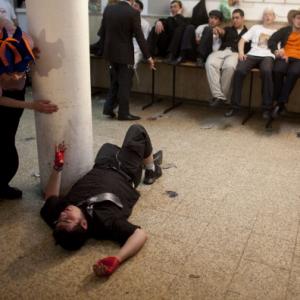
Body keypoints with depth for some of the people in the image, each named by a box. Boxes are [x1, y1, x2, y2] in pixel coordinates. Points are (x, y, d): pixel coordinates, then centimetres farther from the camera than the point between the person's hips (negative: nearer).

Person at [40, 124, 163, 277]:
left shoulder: (55, 213, -35)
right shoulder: (104, 222, -48)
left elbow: (50, 196, -13)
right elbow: (140, 233, -50)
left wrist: (58, 166, -23)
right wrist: (117, 260, -66)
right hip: (125, 176, -4)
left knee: (108, 147, 35)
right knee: (137, 129, 13)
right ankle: (152, 171, 42)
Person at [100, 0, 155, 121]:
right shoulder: (133, 13, -14)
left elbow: (102, 31, 7)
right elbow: (139, 37, -14)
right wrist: (148, 56, -7)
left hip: (110, 52, 6)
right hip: (125, 54, -5)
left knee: (115, 82, 20)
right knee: (124, 84, 4)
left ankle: (108, 107, 17)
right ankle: (123, 113, 10)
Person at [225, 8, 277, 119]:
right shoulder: (256, 27, 25)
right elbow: (242, 40, 15)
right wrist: (241, 52, -4)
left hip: (268, 56, -1)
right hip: (252, 55, 1)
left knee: (266, 72, -39)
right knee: (239, 71, -32)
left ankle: (267, 108, -31)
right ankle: (235, 106, -25)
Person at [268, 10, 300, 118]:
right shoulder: (285, 30, 20)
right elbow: (271, 41, 5)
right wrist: (276, 51, -13)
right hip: (285, 57, 0)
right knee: (277, 70, -35)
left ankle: (281, 103, -34)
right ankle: (279, 102, -26)